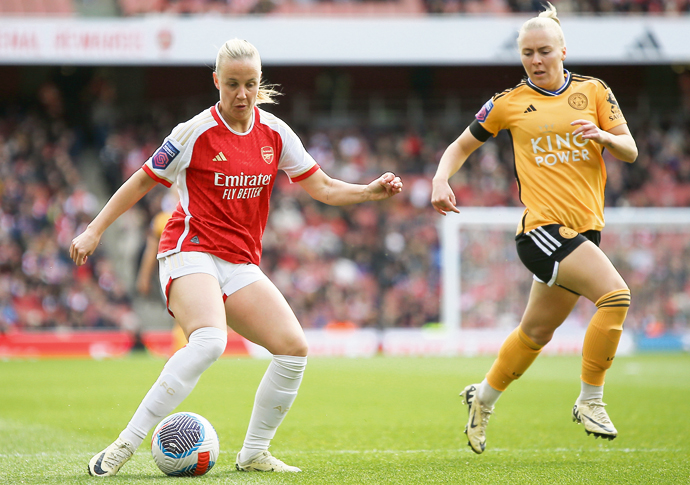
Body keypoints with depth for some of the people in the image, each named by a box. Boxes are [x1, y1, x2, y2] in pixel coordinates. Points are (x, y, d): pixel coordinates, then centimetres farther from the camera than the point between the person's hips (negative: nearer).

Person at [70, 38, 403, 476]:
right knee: (209, 341, -33)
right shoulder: (197, 132, -7)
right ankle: (126, 445, -30)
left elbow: (323, 188, 10)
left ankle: (254, 453, 6)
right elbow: (144, 181, 2)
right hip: (191, 252, -6)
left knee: (295, 348, -10)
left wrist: (371, 192, -7)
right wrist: (95, 231, 1)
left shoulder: (274, 133, 6)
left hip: (241, 265, 6)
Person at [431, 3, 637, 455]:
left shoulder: (594, 91, 8)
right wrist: (441, 180, -5)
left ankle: (484, 398, 37)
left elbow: (630, 151, 6)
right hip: (543, 227, -5)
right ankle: (591, 400, -13)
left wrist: (605, 136, -15)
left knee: (537, 332, 15)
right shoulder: (508, 103, 2)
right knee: (616, 294, -24)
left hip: (585, 229, 5)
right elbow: (461, 146, 13)